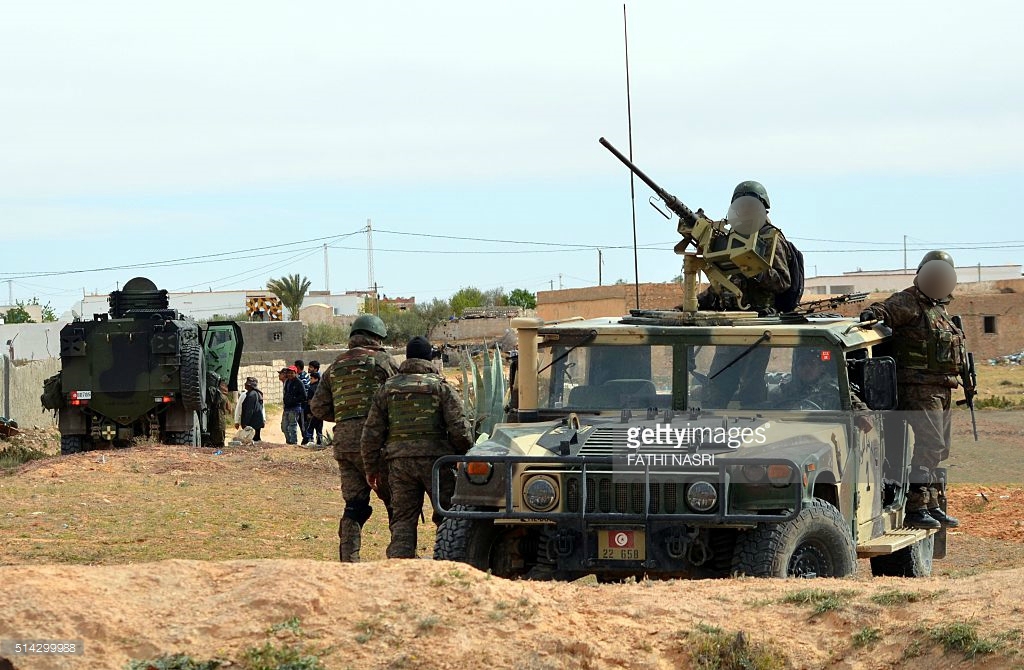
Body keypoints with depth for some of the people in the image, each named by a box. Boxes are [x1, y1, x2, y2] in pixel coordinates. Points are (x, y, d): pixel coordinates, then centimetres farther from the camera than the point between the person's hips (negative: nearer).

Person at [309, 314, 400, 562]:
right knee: (395, 500, 3)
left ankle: (348, 560, 1)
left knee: (354, 505, 8)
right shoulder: (382, 360, 1)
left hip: (342, 441, 5)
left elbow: (318, 407, 16)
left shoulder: (335, 366, 17)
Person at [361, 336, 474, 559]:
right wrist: (466, 458, 9)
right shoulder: (441, 387, 1)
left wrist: (372, 467, 17)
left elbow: (372, 433, 8)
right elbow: (459, 429, -6)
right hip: (436, 459, -3)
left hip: (399, 460, 3)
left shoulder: (387, 388, 9)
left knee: (402, 520, 5)